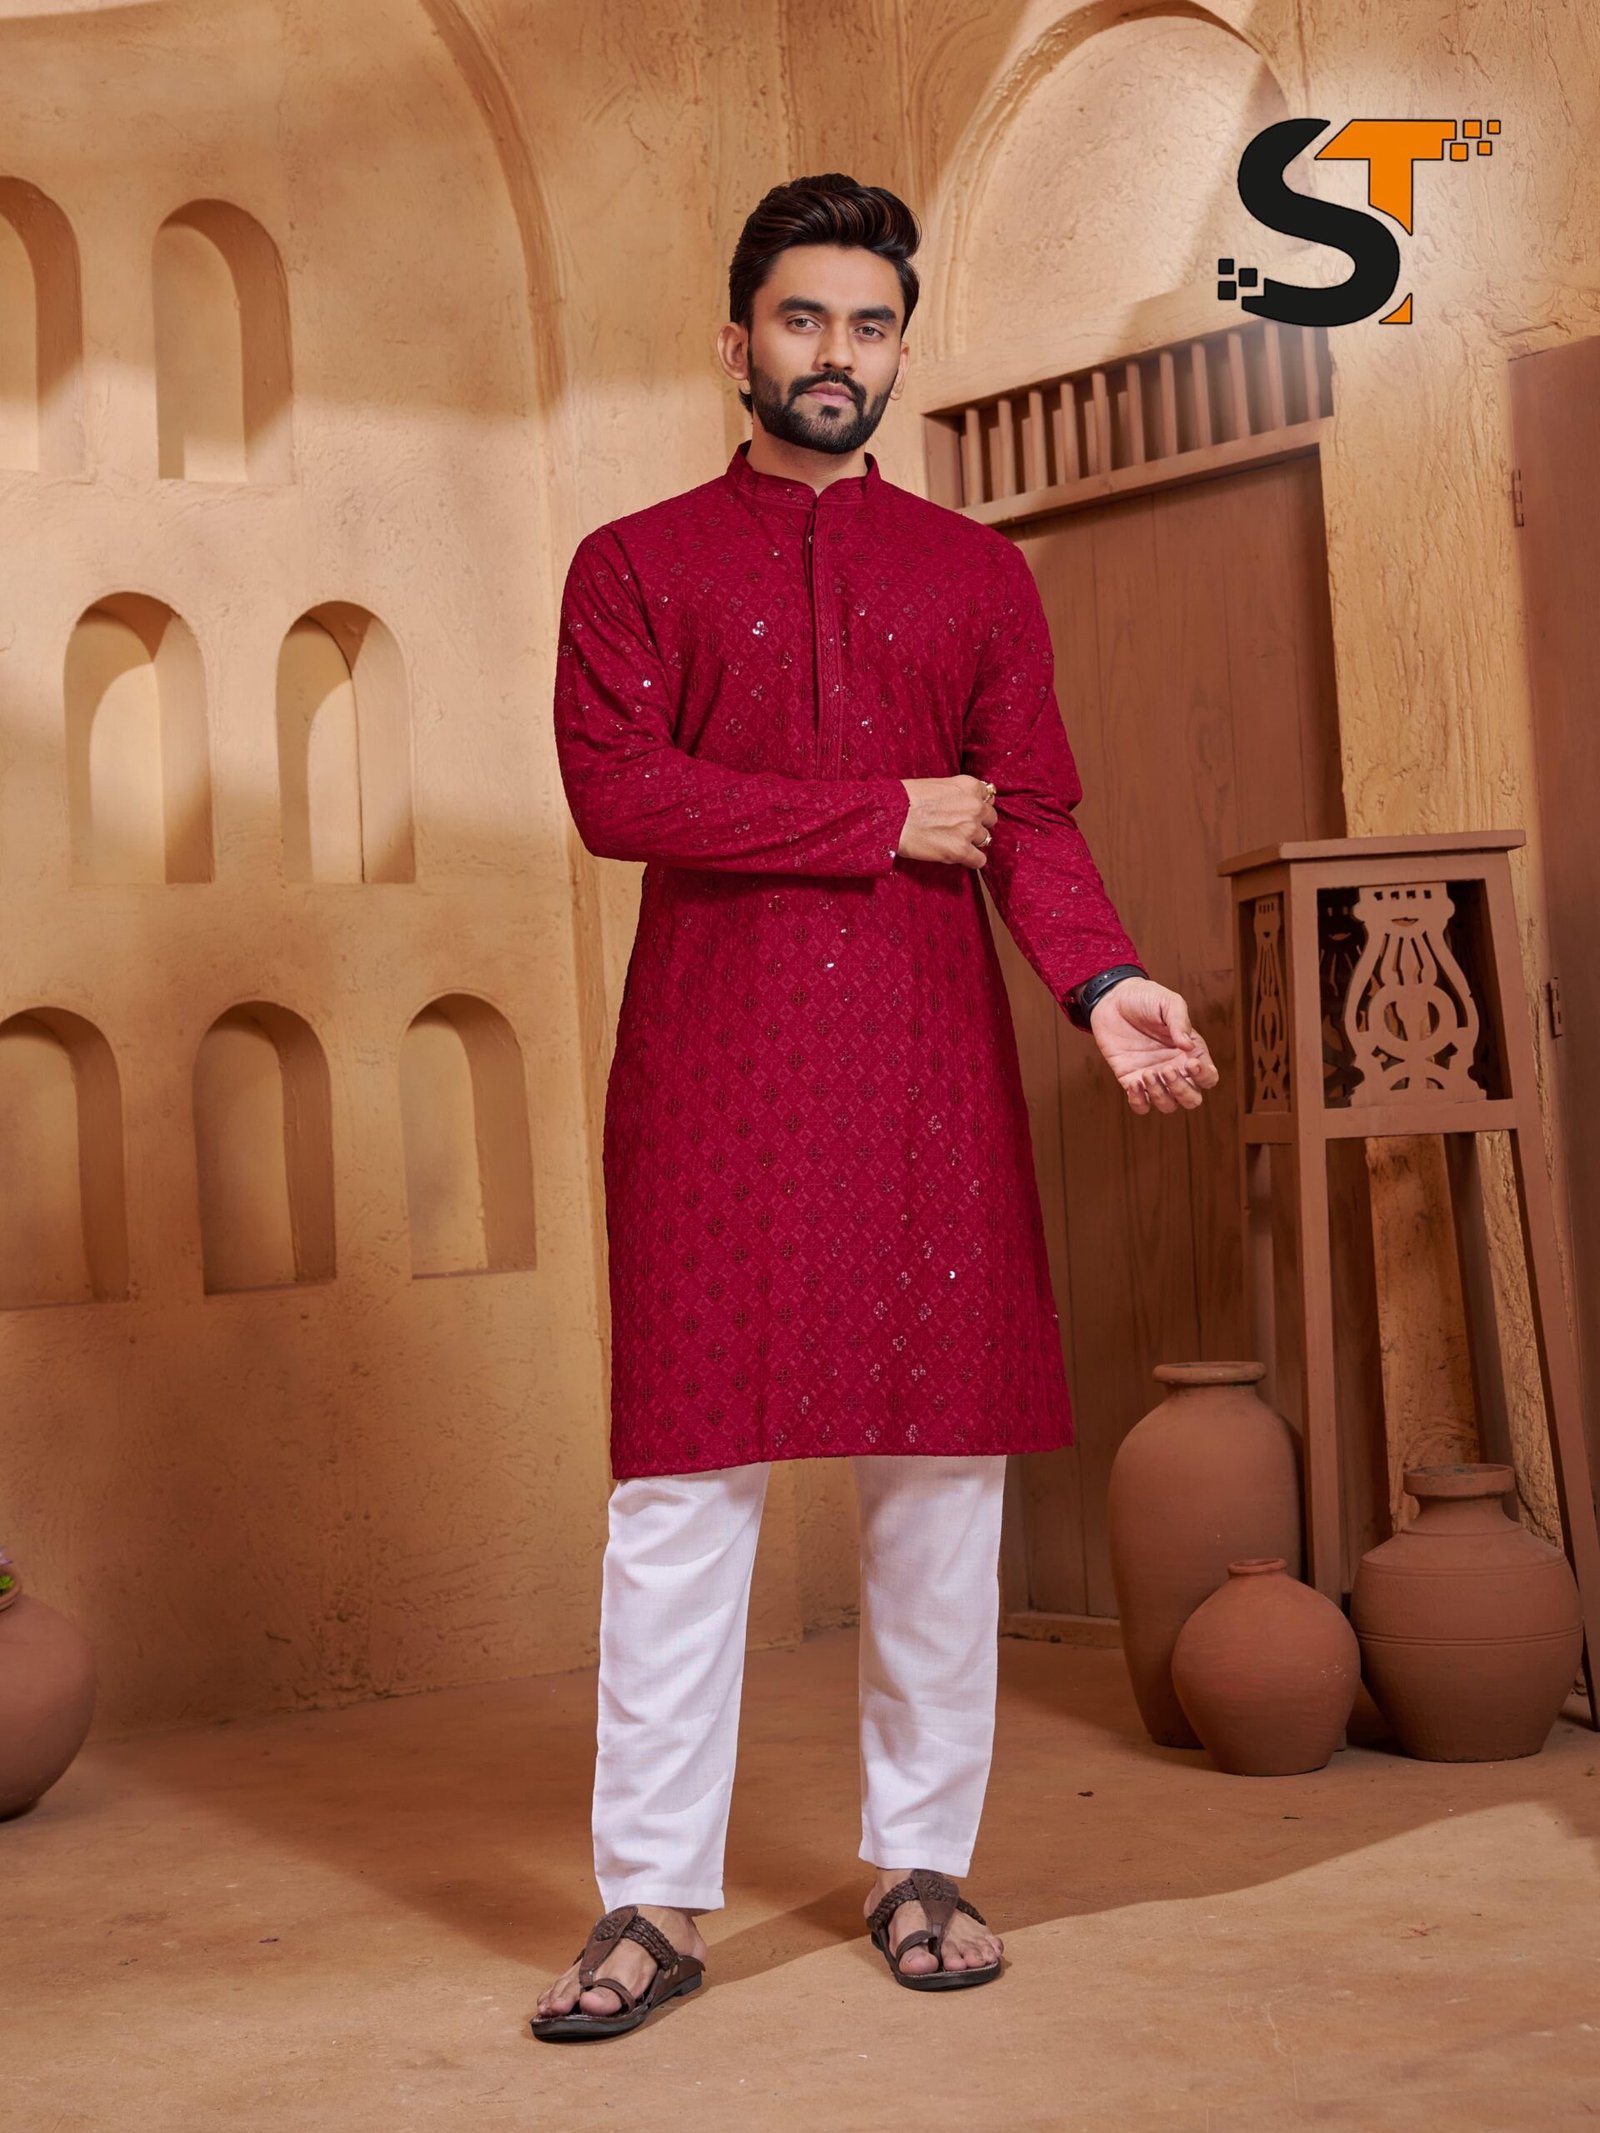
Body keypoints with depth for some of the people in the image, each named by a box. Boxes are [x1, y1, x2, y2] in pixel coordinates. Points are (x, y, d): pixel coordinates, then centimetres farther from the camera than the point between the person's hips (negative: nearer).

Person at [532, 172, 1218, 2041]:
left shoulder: (977, 575, 15)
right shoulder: (634, 565, 8)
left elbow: (1032, 817, 5)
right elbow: (616, 788, -7)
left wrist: (1102, 981, -14)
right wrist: (888, 815, -9)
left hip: (932, 1065, 2)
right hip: (712, 1067, -2)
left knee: (942, 1467, 4)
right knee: (684, 1473, -3)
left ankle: (922, 1867, 17)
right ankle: (653, 1900, 6)